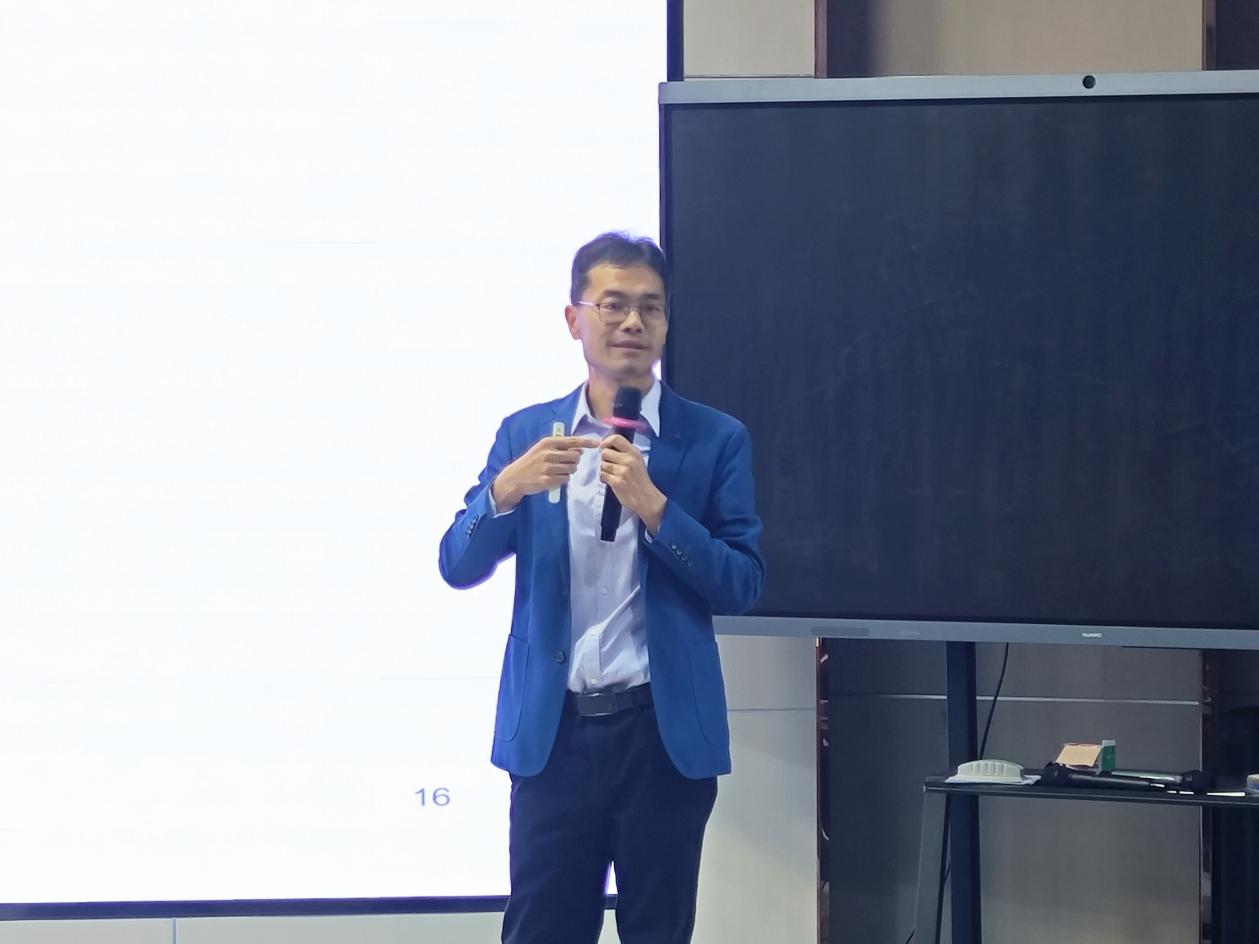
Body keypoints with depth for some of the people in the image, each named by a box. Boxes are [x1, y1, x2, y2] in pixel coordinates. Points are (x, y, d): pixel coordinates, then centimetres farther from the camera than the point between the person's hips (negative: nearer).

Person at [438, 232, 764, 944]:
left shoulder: (715, 440, 1)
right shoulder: (526, 434, 8)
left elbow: (743, 585, -4)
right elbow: (458, 567, 4)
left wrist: (653, 505, -17)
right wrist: (506, 490, -16)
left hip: (664, 732, -1)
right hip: (552, 731, 1)